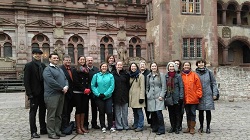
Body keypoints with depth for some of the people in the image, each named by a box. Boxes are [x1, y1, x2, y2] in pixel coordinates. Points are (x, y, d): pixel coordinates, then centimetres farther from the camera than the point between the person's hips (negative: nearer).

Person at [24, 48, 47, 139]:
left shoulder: (43, 65, 10)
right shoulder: (29, 65, -5)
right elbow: (26, 81, -10)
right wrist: (29, 93, -16)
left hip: (43, 93, 6)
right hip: (34, 93, -5)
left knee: (43, 111, 13)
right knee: (33, 112, 2)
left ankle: (43, 129, 24)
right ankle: (33, 132, 10)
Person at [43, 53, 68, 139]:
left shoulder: (60, 69, 20)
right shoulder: (47, 69, -6)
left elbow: (65, 79, 16)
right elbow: (51, 81, -18)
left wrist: (66, 86, -5)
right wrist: (62, 88, -15)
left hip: (61, 94, 8)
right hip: (52, 95, -8)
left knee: (58, 115, 13)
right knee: (51, 115, -2)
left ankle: (57, 131, 22)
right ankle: (51, 133, 6)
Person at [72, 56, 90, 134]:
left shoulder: (87, 70, 14)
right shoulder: (75, 70, -1)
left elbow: (88, 81, 12)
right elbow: (76, 82, -9)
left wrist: (88, 89, -5)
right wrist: (84, 89, -14)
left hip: (86, 93, 5)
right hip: (77, 92, -5)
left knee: (83, 109, 7)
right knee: (78, 109, -2)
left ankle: (82, 126, 15)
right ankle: (78, 128, 3)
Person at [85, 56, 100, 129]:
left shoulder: (96, 69, 6)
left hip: (94, 91, 3)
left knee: (94, 107, 10)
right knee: (86, 108, 7)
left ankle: (94, 123, 21)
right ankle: (85, 124, 16)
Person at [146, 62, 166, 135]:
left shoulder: (161, 75, 1)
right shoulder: (148, 76, 15)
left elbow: (164, 86, -3)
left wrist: (161, 95, -10)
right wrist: (147, 94, 11)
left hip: (158, 96, -4)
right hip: (151, 97, 4)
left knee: (158, 112, -12)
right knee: (153, 113, 5)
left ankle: (161, 129, -2)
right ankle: (155, 127, 20)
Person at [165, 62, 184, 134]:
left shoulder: (178, 76, -1)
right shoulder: (166, 76, 8)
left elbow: (181, 87, -4)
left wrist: (181, 97, -10)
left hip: (177, 98, -3)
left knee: (177, 113, 3)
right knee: (171, 113, 9)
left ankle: (177, 128, 12)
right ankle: (172, 127, 20)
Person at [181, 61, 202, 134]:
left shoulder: (194, 75, -1)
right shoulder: (181, 76, 4)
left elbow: (198, 86, -2)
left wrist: (198, 95, -6)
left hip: (193, 98, -2)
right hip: (185, 99, 2)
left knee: (193, 113, 4)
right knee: (188, 113, 13)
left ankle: (192, 128, 14)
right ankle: (188, 127, 24)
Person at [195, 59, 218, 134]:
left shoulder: (209, 72, 2)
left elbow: (213, 83, 4)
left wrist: (214, 93, -2)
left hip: (208, 95, 0)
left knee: (208, 111, 3)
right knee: (200, 111, 8)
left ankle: (208, 127, 16)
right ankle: (201, 126, 21)